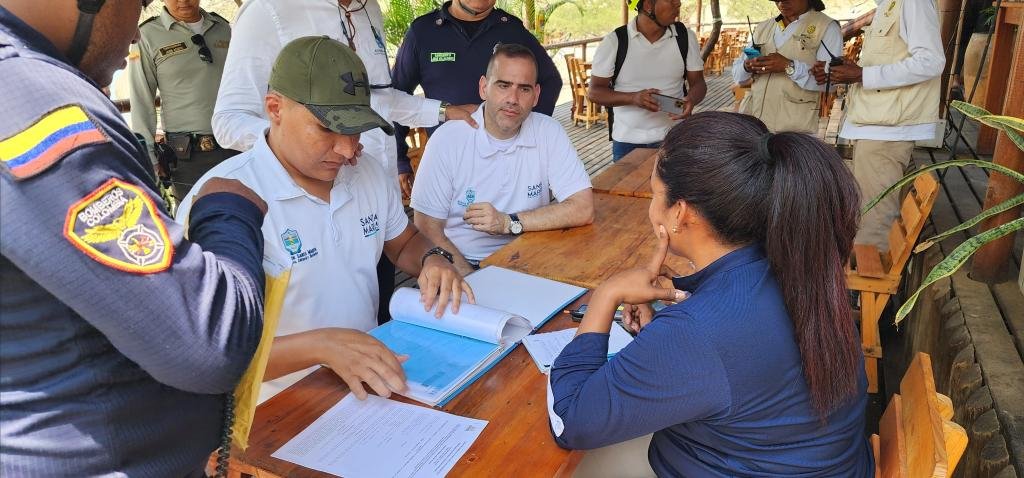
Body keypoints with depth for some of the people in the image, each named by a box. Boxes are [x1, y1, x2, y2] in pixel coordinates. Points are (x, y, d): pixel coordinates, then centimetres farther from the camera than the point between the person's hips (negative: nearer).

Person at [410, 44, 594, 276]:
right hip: (465, 267, -3)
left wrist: (509, 223, -15)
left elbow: (583, 209, -8)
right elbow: (427, 228, -8)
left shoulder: (549, 133, -3)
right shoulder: (448, 139, -9)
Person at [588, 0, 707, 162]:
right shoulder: (614, 41, -8)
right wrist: (633, 98, -24)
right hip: (627, 142, -2)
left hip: (674, 139, 2)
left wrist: (691, 100, -19)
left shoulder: (686, 36, -1)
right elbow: (594, 92, -7)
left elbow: (698, 82, 5)